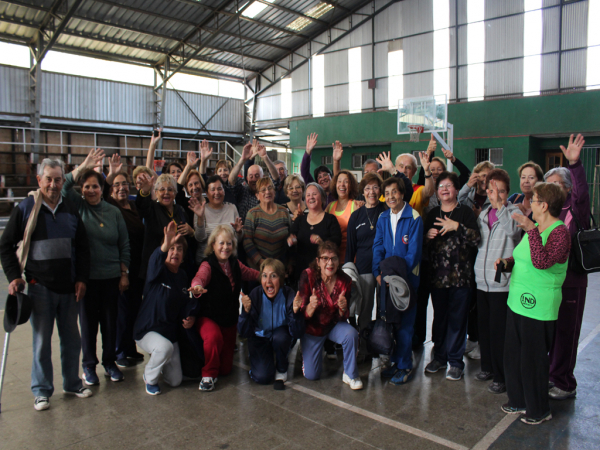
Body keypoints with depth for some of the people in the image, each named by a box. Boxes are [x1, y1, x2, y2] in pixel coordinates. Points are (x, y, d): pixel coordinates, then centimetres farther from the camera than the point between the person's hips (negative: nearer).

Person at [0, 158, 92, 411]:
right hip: (39, 287, -3)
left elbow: (82, 247, 11)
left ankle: (72, 383, 27)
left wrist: (81, 279, 2)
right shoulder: (25, 209, -2)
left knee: (71, 338, 11)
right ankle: (42, 391, 20)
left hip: (69, 287, 3)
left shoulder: (71, 210, 7)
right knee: (42, 341, 5)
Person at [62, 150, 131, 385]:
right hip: (85, 276, -1)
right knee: (88, 321, 7)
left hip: (111, 276, 2)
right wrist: (83, 167, -26)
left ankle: (110, 362, 27)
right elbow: (64, 187, -17)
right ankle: (88, 365, 24)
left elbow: (124, 244, 7)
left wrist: (124, 273, 4)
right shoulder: (77, 206, 1)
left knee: (110, 321, 10)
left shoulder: (113, 212, 5)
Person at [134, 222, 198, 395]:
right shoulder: (158, 272, -14)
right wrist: (165, 245, -59)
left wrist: (190, 318, -9)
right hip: (147, 330, -5)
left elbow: (187, 303, 12)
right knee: (165, 347, -38)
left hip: (170, 332, 5)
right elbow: (154, 262, -39)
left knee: (175, 381, 6)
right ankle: (149, 377, -7)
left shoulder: (183, 277, 4)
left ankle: (158, 359, 37)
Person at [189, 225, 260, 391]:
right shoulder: (208, 265, -18)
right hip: (208, 317, -5)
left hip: (230, 320, 5)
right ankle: (208, 375, -13)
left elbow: (253, 274, 22)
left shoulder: (236, 265, 2)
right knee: (213, 336, -40)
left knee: (226, 368, 6)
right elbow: (200, 276, -42)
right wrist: (197, 287, -64)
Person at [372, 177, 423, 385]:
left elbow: (414, 251, -12)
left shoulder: (414, 218, -9)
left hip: (407, 277, -5)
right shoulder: (383, 218, 7)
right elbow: (378, 247, 7)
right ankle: (395, 360, 26)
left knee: (404, 323, 0)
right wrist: (378, 273, -5)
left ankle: (405, 366, 14)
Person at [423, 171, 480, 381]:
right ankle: (439, 356, 26)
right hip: (437, 275, 4)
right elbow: (424, 245, 16)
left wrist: (457, 226, -20)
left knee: (457, 318, 2)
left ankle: (455, 361, 15)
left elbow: (476, 238, -12)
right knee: (439, 317, 12)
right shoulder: (432, 214, 13)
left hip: (460, 275, -4)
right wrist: (428, 236, -4)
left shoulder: (465, 212, 1)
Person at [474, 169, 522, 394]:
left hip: (502, 282, -6)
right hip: (482, 280, 6)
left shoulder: (514, 212, -4)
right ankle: (487, 367, 32)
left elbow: (512, 229, -20)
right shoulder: (484, 213, 14)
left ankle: (501, 376, 13)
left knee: (498, 331, -1)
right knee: (483, 327, 15)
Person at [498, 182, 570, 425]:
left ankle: (539, 410, 25)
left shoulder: (560, 232, -16)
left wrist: (531, 230, -30)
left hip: (539, 306, -8)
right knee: (514, 354, 17)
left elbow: (542, 262, -30)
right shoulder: (534, 228, 11)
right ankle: (519, 401, 35)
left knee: (533, 358, 5)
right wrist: (507, 262, 3)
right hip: (517, 301, 9)